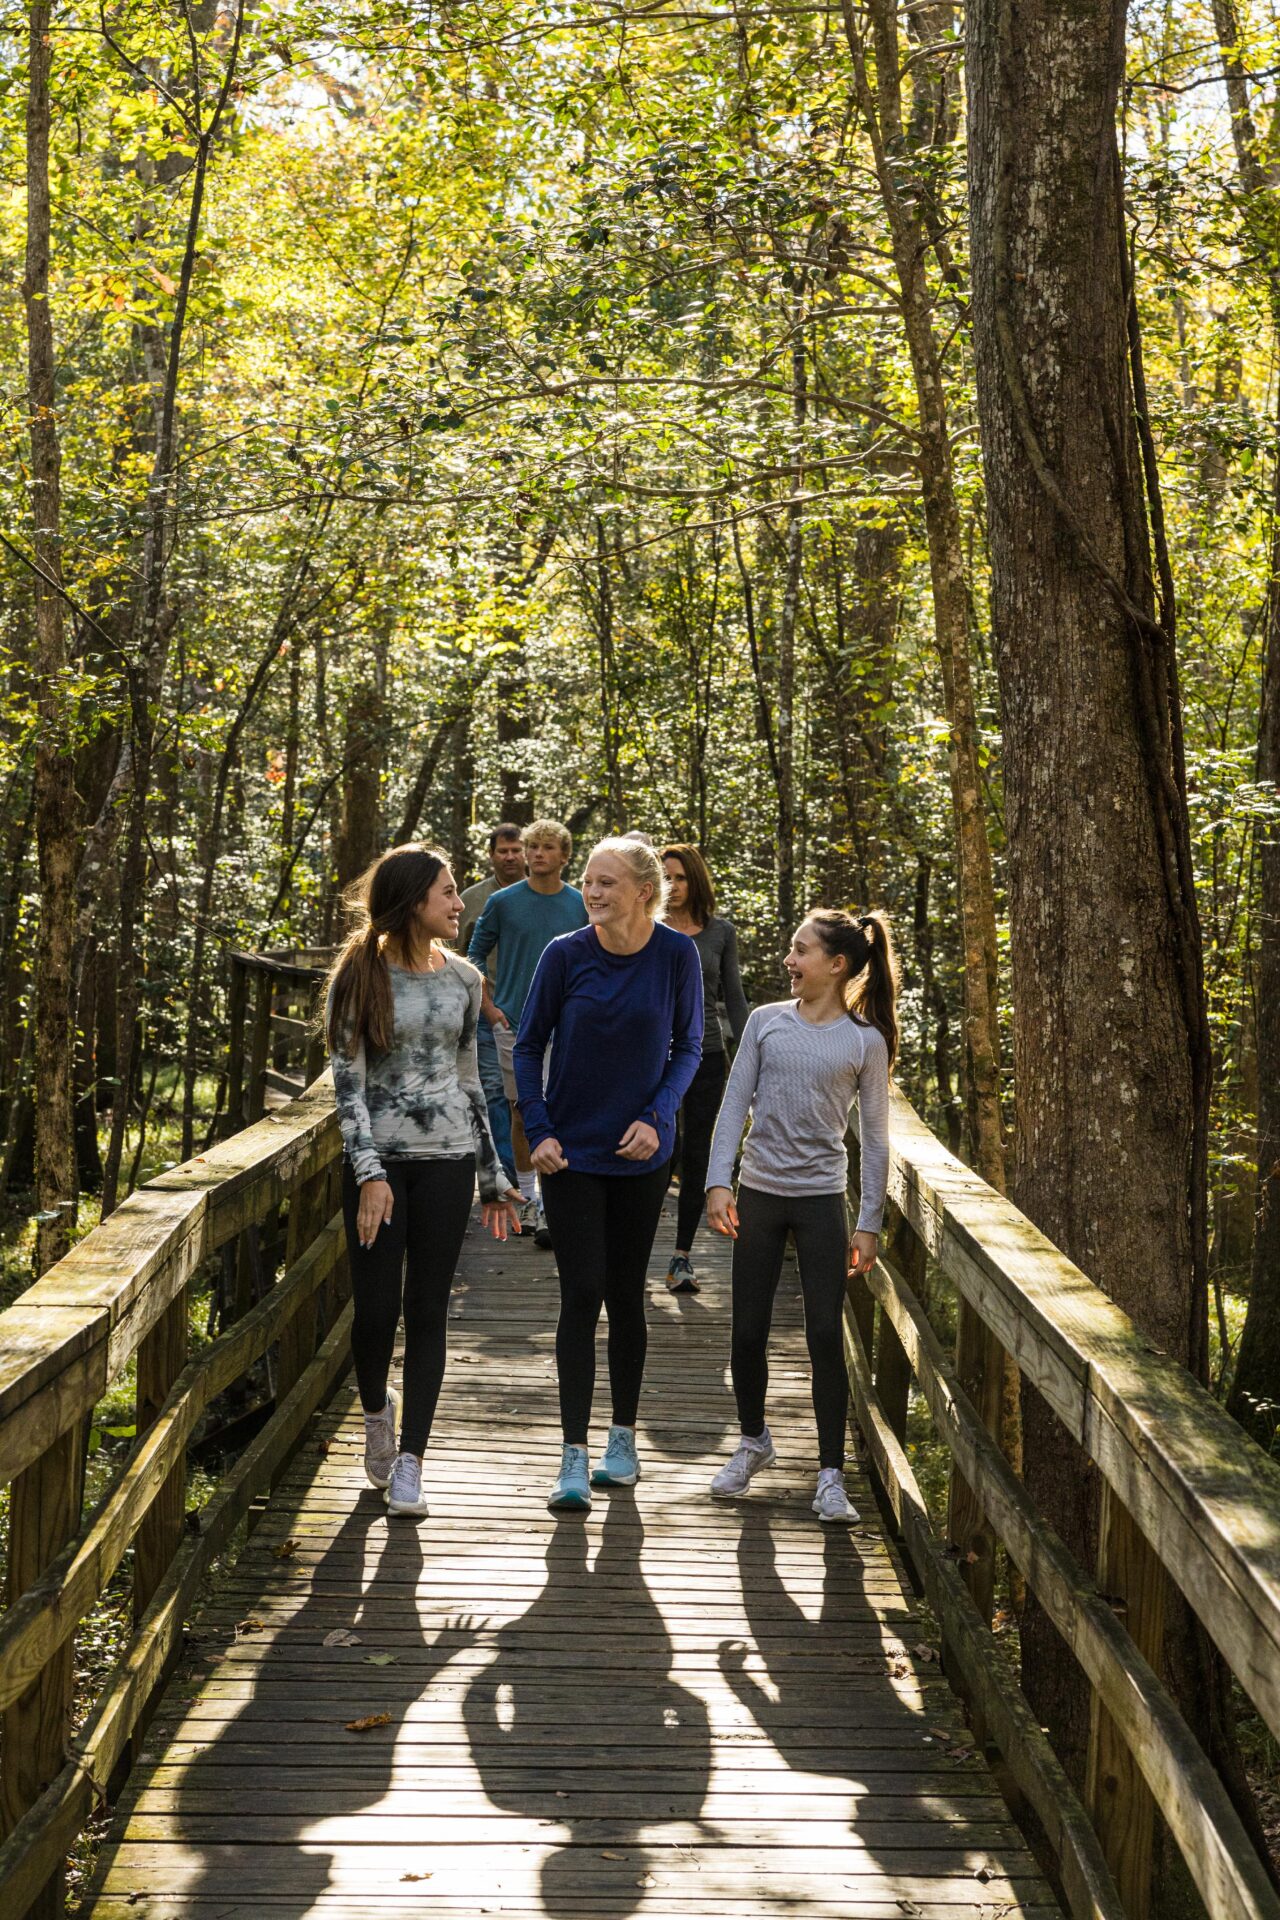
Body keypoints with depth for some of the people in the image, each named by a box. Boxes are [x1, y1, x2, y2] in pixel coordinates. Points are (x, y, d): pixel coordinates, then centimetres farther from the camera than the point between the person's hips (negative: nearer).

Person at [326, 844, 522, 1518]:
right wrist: (369, 1171, -16)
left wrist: (495, 1176, 14)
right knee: (376, 1305, -2)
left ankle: (410, 1462, 9)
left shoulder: (463, 979, 9)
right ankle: (376, 1409, 30)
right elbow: (347, 1081, -6)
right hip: (378, 1159, -3)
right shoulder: (361, 976, -3)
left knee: (428, 1309, 2)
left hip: (448, 1158, 3)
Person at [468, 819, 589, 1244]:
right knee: (522, 1115, 8)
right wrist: (490, 1008, 0)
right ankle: (526, 1201, 21)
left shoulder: (581, 906, 3)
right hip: (514, 1025, 0)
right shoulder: (503, 902, 0)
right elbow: (475, 955, 8)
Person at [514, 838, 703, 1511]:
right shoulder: (565, 954, -8)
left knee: (625, 1294, 10)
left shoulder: (677, 955, -6)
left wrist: (656, 1116, -9)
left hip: (641, 1153, 1)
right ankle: (574, 1457, -2)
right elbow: (528, 1046, 1)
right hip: (571, 1152, -1)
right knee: (582, 1294, -6)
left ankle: (623, 1439, 25)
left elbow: (689, 1046, 4)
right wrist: (538, 1131, -8)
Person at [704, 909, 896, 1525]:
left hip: (822, 1198, -2)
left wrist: (868, 1224, -3)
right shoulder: (766, 1022, 2)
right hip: (759, 1194, 2)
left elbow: (874, 1137, 0)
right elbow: (735, 1105, 3)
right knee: (748, 1331, 7)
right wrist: (718, 1183, -7)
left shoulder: (866, 1041, -2)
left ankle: (831, 1476, 6)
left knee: (826, 1336, -3)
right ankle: (753, 1442, 31)